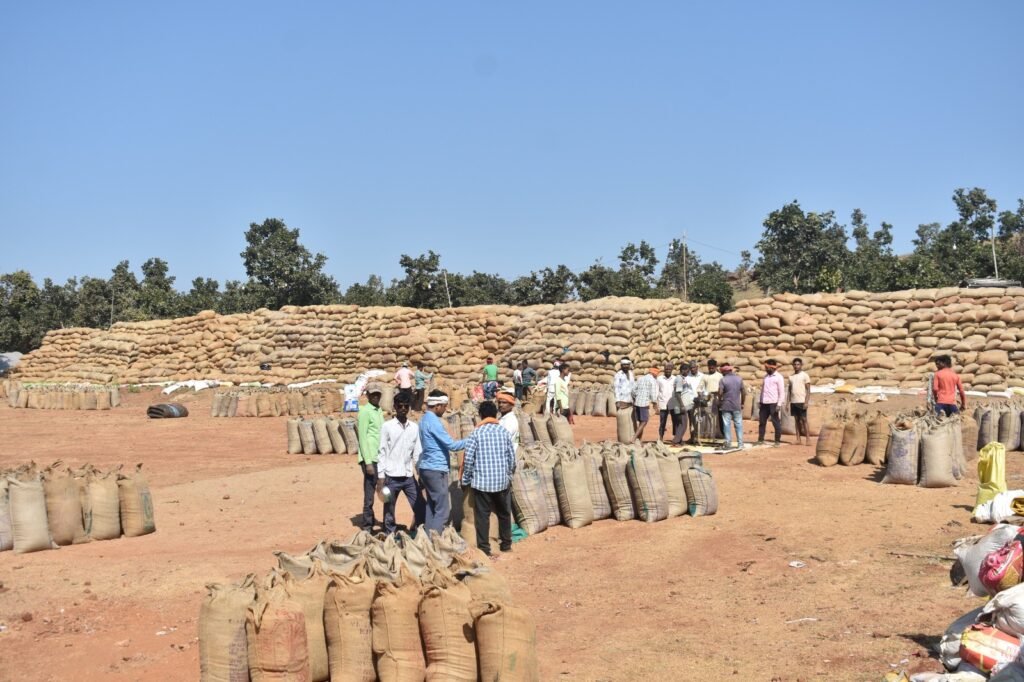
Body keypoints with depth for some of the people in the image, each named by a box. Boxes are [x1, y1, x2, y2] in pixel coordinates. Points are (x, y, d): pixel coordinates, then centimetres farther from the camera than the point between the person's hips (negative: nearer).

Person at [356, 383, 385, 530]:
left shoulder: (379, 410, 16)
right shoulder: (365, 411, -9)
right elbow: (362, 438, -13)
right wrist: (368, 462, -17)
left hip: (380, 458, 8)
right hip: (370, 459, -8)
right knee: (369, 492, -5)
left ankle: (370, 519, 23)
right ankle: (367, 526, 1)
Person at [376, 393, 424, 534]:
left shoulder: (414, 427, 7)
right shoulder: (387, 426, -3)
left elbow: (418, 452, 10)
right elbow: (382, 452, -4)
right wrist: (381, 477, -8)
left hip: (409, 476, 3)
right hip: (392, 477, -3)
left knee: (420, 508, 2)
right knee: (389, 509, 5)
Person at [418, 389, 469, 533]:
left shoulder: (424, 419, 13)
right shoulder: (433, 421, -16)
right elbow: (451, 444, -18)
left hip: (427, 468, 10)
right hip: (437, 470, -10)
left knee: (432, 507, 13)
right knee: (443, 510, -7)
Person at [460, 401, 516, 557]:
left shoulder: (476, 433, -6)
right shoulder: (504, 432, 2)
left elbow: (468, 459, -8)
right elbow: (512, 457, 5)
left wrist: (465, 480, 2)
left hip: (482, 481, -3)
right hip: (502, 481, 3)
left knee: (482, 516, 3)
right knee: (504, 513, 18)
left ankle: (484, 548, 3)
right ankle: (506, 544, 27)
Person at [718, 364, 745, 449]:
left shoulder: (723, 380, -7)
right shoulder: (739, 379, 5)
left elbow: (720, 393, -15)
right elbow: (743, 392, 4)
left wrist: (719, 402, 1)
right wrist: (742, 403, 13)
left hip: (726, 406, -3)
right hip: (737, 406, 3)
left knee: (727, 425, 2)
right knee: (738, 425, 7)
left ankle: (728, 444, 2)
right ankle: (740, 444, 7)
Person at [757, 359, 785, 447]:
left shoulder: (778, 377, -4)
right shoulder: (766, 376, 15)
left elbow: (782, 392, -8)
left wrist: (779, 404, -14)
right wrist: (760, 401, 12)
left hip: (773, 403, -6)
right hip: (764, 403, 6)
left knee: (776, 422, 0)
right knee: (762, 422, 7)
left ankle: (778, 441, 6)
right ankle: (760, 440, 14)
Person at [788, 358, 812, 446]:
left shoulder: (804, 375, -2)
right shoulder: (791, 376, 13)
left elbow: (808, 390, -6)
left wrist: (806, 402, -15)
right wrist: (788, 402, 8)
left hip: (801, 401, -5)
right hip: (793, 402, 5)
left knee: (804, 420, -7)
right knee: (796, 420, 5)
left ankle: (808, 439, -7)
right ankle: (798, 439, 7)